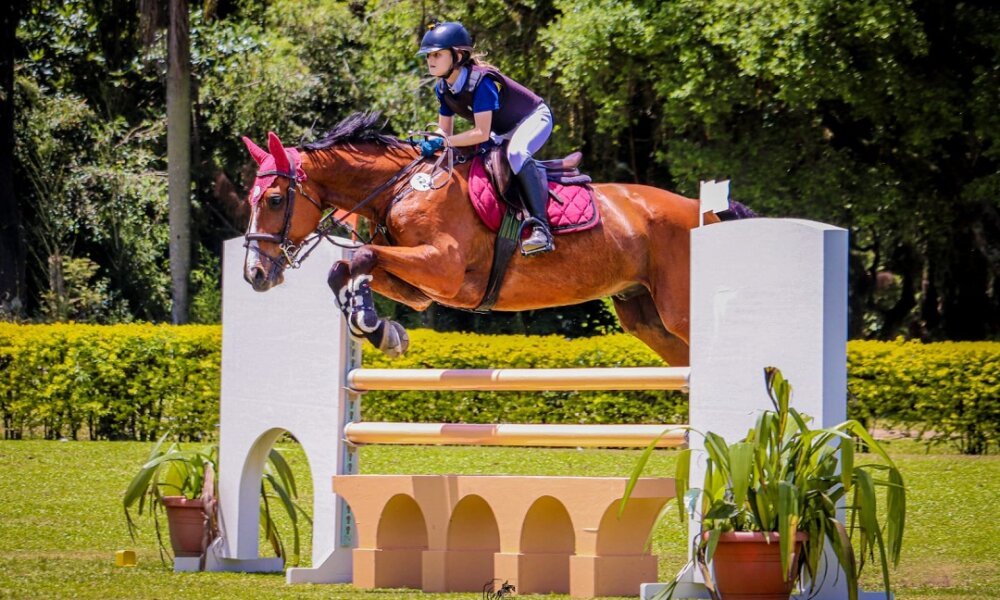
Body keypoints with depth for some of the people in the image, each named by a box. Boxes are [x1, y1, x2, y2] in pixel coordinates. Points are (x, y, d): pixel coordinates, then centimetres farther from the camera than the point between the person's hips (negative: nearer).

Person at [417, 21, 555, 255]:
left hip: (534, 118, -9)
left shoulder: (481, 80, -33)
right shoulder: (443, 88, -7)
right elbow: (445, 131, 0)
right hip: (503, 133, 10)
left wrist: (442, 142, -40)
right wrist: (431, 143, -23)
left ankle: (541, 228, -46)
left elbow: (482, 134, -35)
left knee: (516, 153, -39)